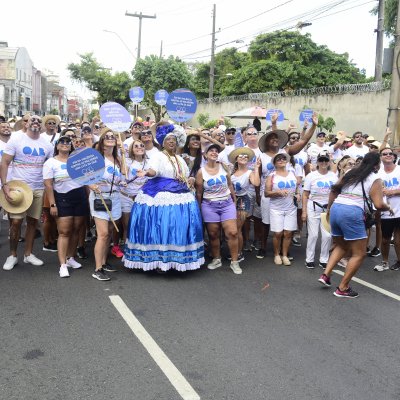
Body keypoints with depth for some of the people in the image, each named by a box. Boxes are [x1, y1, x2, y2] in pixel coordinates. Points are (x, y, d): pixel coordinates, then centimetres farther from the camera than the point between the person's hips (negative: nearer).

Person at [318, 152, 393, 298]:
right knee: (359, 254, 7)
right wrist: (389, 208, 14)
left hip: (335, 209, 7)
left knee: (342, 246, 28)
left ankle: (326, 275, 15)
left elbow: (334, 189, 22)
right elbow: (379, 205, -6)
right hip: (352, 213, -7)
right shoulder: (375, 179, 1)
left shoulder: (350, 173, 20)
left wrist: (329, 208, 30)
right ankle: (342, 288, 7)